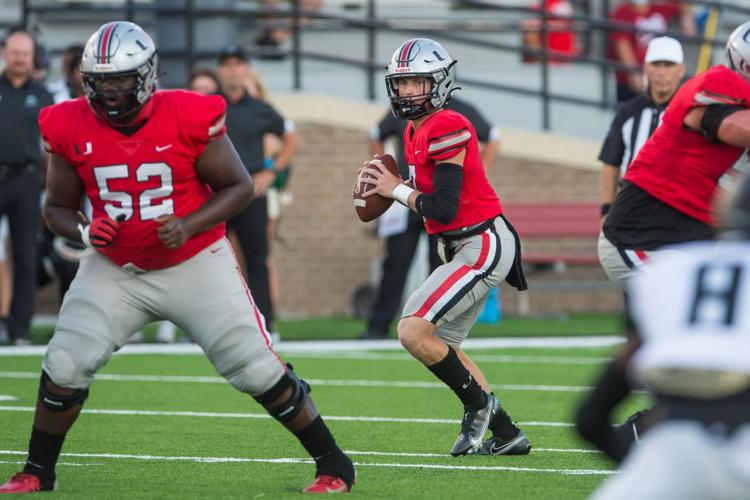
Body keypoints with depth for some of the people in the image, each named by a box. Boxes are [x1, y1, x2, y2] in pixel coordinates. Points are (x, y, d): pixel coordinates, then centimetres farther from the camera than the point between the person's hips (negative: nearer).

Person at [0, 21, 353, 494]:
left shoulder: (188, 117, -18)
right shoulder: (72, 128, -9)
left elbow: (240, 186, -8)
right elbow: (57, 207, 3)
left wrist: (189, 225, -24)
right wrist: (85, 231, -19)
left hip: (194, 264, -3)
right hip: (115, 271, 3)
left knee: (258, 370, -6)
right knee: (64, 368, -7)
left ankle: (333, 464, 9)